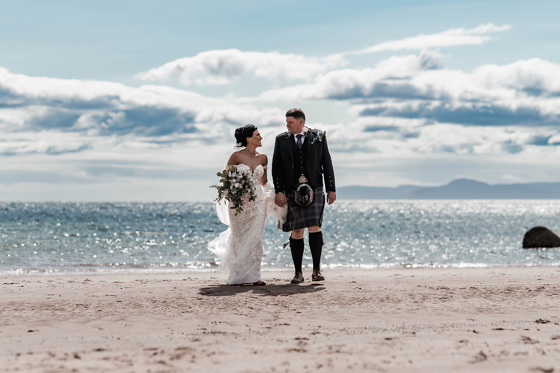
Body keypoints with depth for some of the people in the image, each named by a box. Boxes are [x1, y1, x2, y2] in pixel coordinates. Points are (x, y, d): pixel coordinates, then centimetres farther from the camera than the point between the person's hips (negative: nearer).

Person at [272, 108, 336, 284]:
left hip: (314, 189, -1)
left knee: (314, 227, -13)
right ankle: (298, 273, 7)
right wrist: (279, 191, -4)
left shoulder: (318, 136, 7)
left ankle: (316, 270, -5)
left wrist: (331, 189, 4)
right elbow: (276, 167, 6)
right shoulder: (281, 139, 9)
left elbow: (327, 163, 8)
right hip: (291, 191, 1)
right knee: (296, 232, 1)